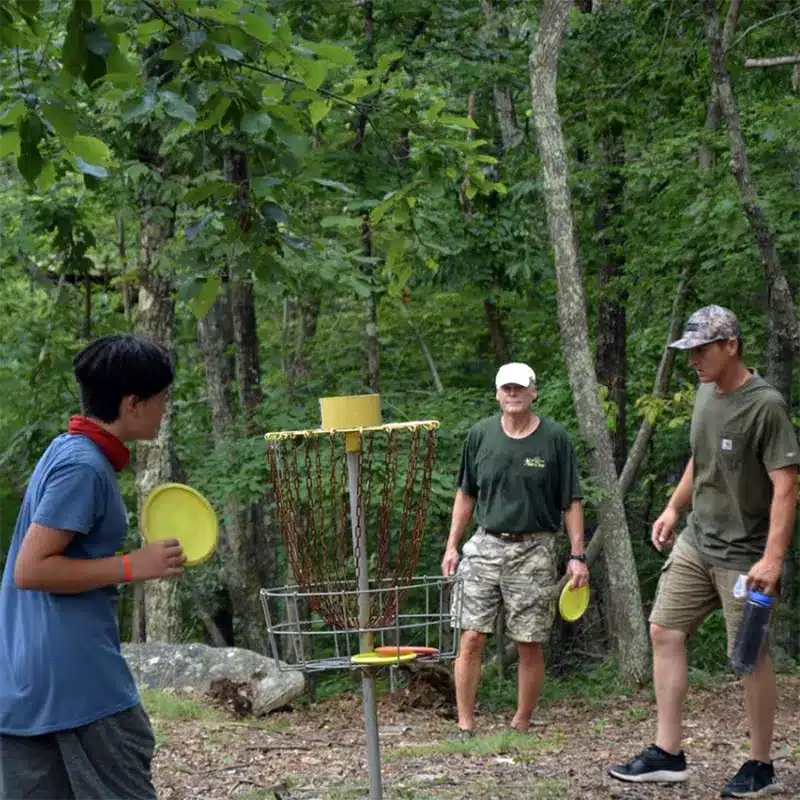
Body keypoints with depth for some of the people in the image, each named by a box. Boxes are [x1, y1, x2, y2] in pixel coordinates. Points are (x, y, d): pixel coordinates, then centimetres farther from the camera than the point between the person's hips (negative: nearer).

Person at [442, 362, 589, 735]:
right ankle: (465, 726, 2)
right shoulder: (481, 435, 6)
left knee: (530, 645, 2)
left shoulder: (555, 438, -1)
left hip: (533, 551, -2)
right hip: (485, 545, 2)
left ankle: (521, 726, 15)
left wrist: (578, 556, -4)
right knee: (471, 639, -5)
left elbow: (571, 502, 2)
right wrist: (452, 545, 9)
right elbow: (466, 494, 15)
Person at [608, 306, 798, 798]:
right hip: (697, 541, 8)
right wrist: (674, 508, 16)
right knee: (665, 631, 5)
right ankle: (668, 753, 11)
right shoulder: (706, 393, 7)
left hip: (744, 554, -8)